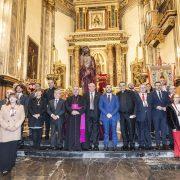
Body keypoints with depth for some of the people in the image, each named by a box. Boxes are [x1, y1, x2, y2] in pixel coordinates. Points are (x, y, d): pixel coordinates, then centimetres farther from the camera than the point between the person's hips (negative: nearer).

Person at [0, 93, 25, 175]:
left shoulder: (20, 107, 10)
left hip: (15, 131, 0)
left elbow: (22, 118, 1)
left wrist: (15, 126, -11)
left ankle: (11, 165, 19)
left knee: (13, 149, 4)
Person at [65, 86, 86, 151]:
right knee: (71, 131, -1)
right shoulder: (69, 98, 15)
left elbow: (84, 107, 0)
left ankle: (78, 146, 0)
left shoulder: (82, 98, 11)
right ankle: (71, 147, 4)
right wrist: (72, 111, -15)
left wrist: (78, 112, -14)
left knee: (78, 131, -5)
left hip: (79, 116, -1)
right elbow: (67, 106, 2)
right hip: (71, 117, 1)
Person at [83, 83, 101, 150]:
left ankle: (96, 145, 11)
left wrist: (100, 113, -6)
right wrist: (85, 112, -4)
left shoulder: (98, 95, 5)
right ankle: (89, 145, 13)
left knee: (96, 130, 2)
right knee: (89, 130, 4)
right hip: (88, 114, 1)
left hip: (96, 114, -1)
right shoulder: (85, 95, 9)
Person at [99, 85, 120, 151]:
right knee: (106, 132, 2)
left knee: (114, 132, 2)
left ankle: (115, 146, 8)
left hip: (114, 116, 1)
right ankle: (106, 146, 8)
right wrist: (106, 114, -10)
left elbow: (117, 107, 4)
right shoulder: (102, 97, 9)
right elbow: (100, 107, 2)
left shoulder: (115, 97, 11)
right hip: (105, 117, 0)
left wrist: (112, 114, -9)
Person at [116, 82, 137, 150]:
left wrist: (134, 113, -9)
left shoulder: (131, 93, 2)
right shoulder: (118, 94, 11)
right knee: (123, 130, 5)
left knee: (131, 130, 1)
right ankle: (125, 145, 16)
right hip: (121, 115, 3)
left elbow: (135, 103, -2)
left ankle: (132, 145, 13)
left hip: (130, 114, -3)